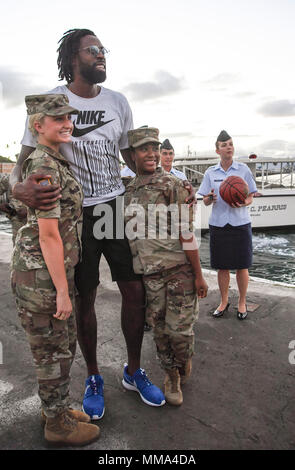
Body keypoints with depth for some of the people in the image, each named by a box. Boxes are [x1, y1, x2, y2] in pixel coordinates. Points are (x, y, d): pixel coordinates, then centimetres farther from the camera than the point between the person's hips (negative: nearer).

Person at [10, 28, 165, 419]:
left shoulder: (118, 102, 8)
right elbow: (26, 157, -4)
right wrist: (18, 186, -28)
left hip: (118, 207, 3)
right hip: (75, 213, -3)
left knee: (136, 291, 3)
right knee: (84, 299, 6)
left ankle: (134, 370, 26)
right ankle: (93, 377, 28)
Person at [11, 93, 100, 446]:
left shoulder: (56, 163, 14)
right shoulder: (45, 167, -18)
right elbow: (48, 234, -22)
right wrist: (62, 291, -19)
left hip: (56, 270, 10)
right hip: (41, 275, -10)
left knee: (63, 344, 20)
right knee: (53, 352, 6)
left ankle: (55, 409, 39)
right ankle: (58, 425, 26)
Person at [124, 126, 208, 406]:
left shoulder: (171, 185, -7)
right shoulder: (128, 192, 9)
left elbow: (186, 233, -10)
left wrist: (199, 275, -10)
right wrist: (130, 275, 17)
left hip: (179, 269, -4)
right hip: (149, 274, 4)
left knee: (179, 328, 1)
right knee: (160, 329, 10)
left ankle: (185, 361, 34)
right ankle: (171, 375, 33)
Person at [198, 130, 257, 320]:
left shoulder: (243, 169, 2)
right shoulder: (210, 173, 5)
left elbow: (250, 198, 3)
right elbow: (206, 201, 7)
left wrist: (241, 203, -19)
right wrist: (210, 198, -17)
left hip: (240, 223, -1)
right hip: (218, 224, 1)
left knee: (242, 267, 5)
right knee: (222, 267, 8)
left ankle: (242, 302, 24)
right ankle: (224, 302, 27)